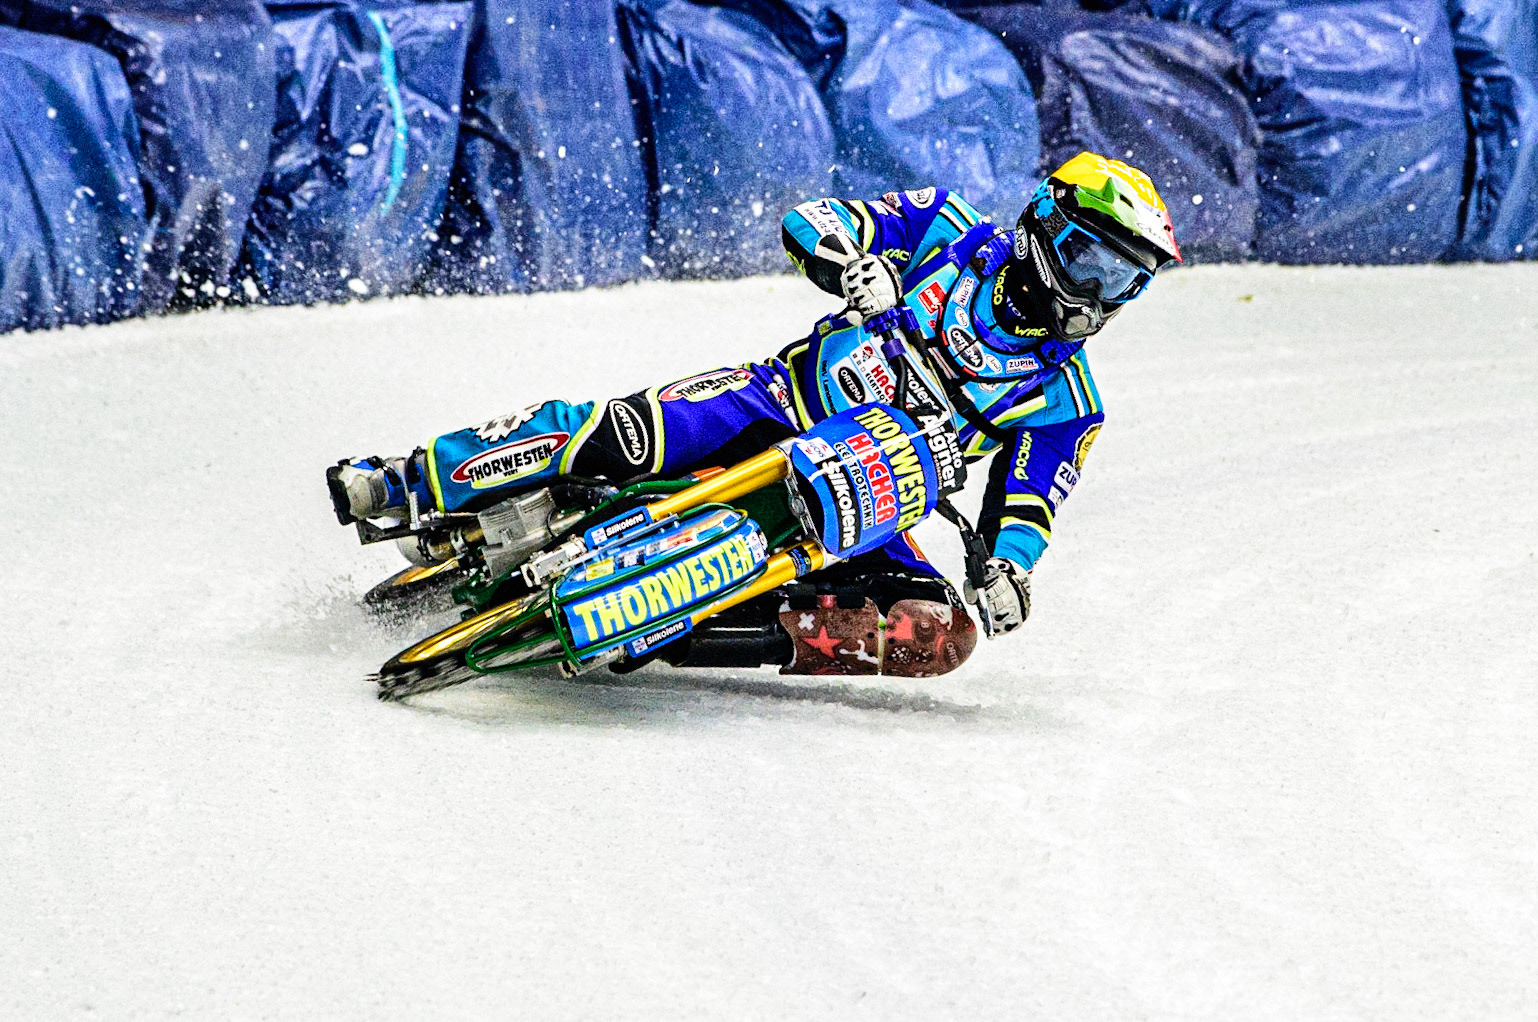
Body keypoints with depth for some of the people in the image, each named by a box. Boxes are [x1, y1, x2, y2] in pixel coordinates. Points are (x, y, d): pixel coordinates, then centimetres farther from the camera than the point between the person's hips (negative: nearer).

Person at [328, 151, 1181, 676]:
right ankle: (399, 486, -15)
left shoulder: (1066, 401, 7)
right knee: (620, 436, -28)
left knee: (937, 632, -24)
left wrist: (1007, 570, -19)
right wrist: (852, 261, -22)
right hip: (778, 406, -2)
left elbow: (1026, 507, 3)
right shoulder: (948, 234, 5)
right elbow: (805, 223, 1)